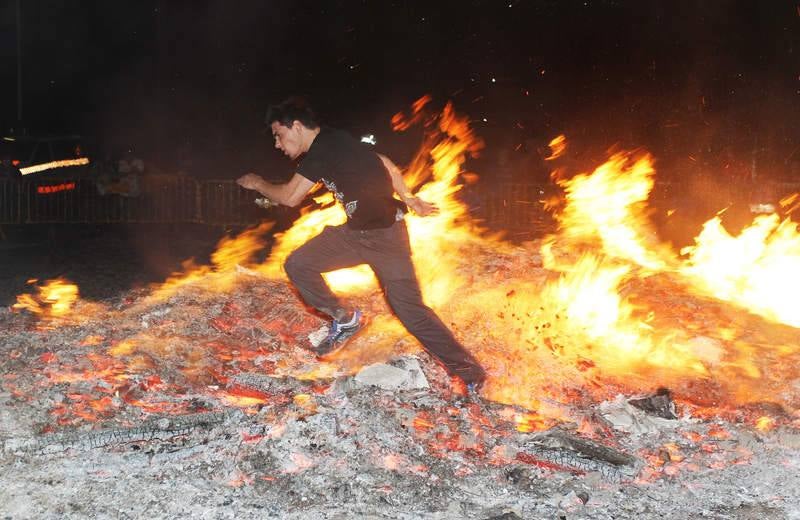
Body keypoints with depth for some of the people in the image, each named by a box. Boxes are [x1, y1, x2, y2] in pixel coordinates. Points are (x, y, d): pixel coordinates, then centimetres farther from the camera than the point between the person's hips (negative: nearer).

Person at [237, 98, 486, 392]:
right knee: (298, 265, 1)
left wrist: (258, 184, 6)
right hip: (355, 232, 9)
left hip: (384, 235, -9)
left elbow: (289, 197, -12)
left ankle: (470, 374, 2)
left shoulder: (324, 149, -18)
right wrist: (407, 199, 16)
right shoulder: (331, 144, 10)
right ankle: (345, 319, 15)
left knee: (409, 309, -7)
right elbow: (384, 164, 16)